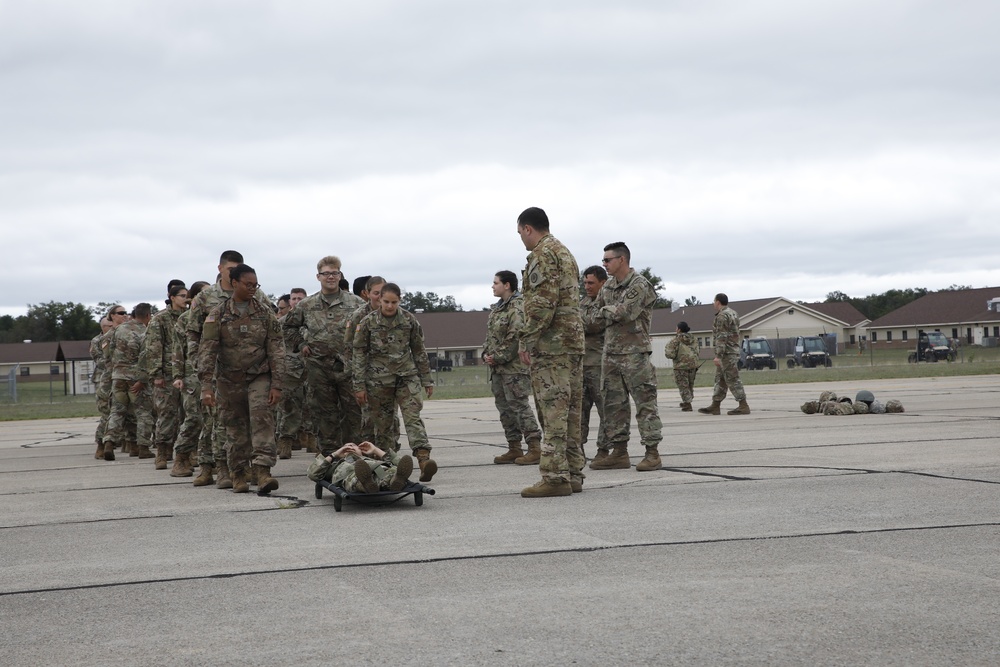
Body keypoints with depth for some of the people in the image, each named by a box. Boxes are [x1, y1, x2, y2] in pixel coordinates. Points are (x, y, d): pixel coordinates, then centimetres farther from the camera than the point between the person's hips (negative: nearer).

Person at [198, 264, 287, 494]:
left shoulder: (265, 313, 2)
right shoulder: (218, 314, -1)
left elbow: (276, 350, 1)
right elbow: (207, 350, -6)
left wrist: (276, 384, -7)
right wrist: (206, 386, -14)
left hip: (259, 376, 0)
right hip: (230, 380, 0)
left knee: (262, 419, -18)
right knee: (235, 428, 5)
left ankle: (262, 471, -25)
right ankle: (238, 475, 17)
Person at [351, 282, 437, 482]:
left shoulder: (409, 320, 3)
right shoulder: (368, 323, 0)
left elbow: (419, 351, 11)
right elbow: (359, 355, 2)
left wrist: (427, 380, 11)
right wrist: (360, 386, -1)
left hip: (407, 376, 0)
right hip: (379, 380, 0)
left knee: (413, 417, -15)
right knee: (382, 424, 4)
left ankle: (424, 458, -28)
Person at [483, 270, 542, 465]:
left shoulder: (518, 308, -13)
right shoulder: (497, 308, 17)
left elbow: (515, 337, -20)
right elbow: (490, 335, 22)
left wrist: (497, 357, -17)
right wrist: (486, 354, 5)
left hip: (515, 366, -10)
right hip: (497, 368, 10)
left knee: (518, 405, -11)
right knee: (504, 408, 11)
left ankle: (534, 447, -9)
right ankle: (514, 448, 17)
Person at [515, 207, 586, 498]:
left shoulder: (542, 255, -9)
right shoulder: (565, 252, 22)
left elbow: (542, 302, -19)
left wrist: (527, 339, -15)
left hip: (551, 344, -10)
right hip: (574, 341, 10)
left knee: (553, 410, -11)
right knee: (570, 411, 9)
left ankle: (555, 476, -13)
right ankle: (573, 474, 11)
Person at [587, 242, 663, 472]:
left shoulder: (640, 285, -9)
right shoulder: (607, 287, 15)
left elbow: (624, 312, -18)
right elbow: (597, 314, 24)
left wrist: (605, 311, -2)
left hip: (634, 352, -8)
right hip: (610, 353, 8)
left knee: (644, 402, -6)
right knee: (613, 404, 8)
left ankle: (652, 453, -4)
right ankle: (619, 452, 13)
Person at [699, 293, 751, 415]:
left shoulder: (722, 316, -14)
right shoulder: (732, 313, 18)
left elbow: (722, 337, -21)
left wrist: (718, 355, -23)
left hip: (726, 352, -10)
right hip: (734, 350, 10)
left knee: (732, 380, -9)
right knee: (720, 379, 11)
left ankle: (743, 406, -10)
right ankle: (715, 406, 12)